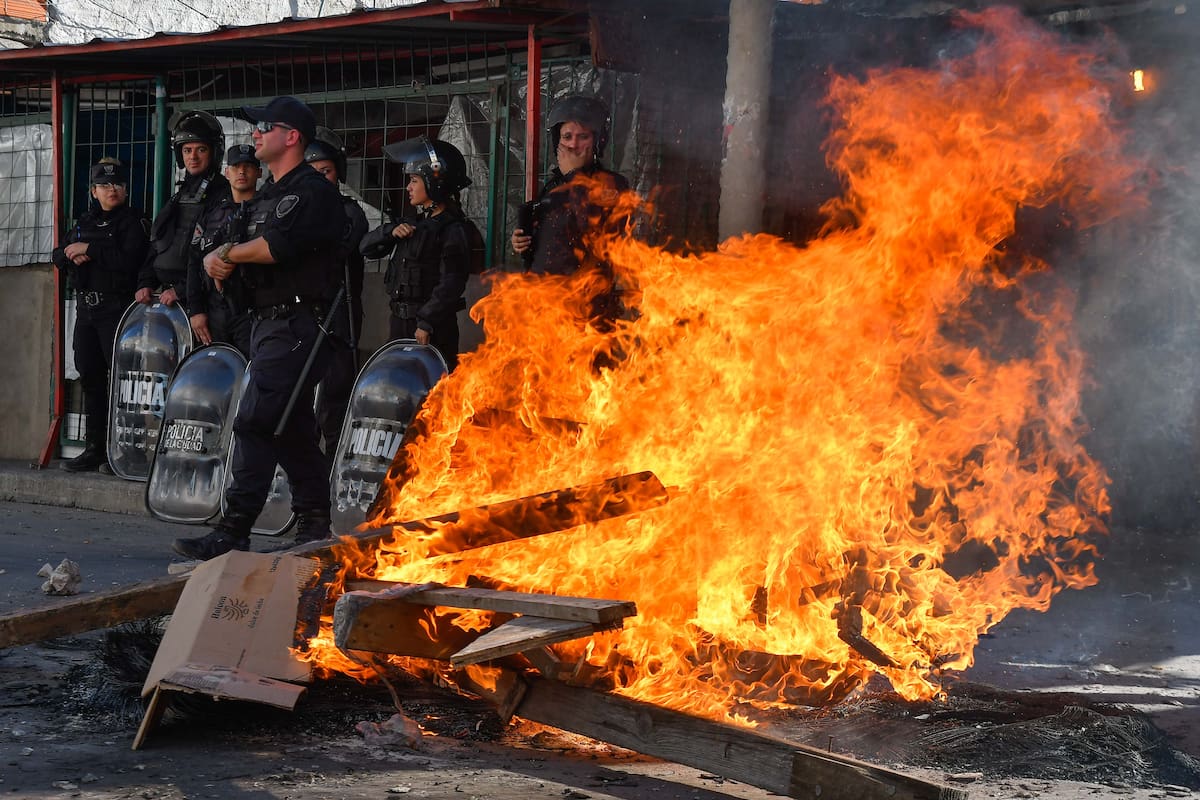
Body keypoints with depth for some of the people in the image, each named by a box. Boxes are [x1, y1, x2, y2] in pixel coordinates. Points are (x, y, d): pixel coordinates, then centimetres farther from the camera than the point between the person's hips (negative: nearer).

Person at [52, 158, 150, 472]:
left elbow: (130, 259, -20)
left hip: (118, 307, -7)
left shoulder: (133, 221, -4)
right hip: (87, 307, 8)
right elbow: (58, 257, 17)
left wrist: (89, 249, -14)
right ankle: (95, 448, 14)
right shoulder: (85, 222, 19)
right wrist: (71, 255, -6)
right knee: (90, 376, 8)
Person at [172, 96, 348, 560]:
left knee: (256, 421, -16)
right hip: (267, 325, 10)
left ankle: (233, 531, -18)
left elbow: (277, 246, -23)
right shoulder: (267, 196, 22)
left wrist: (230, 253, -6)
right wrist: (216, 259, -3)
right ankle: (314, 526, 19)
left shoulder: (312, 191, -9)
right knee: (291, 429, 12)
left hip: (296, 325, -10)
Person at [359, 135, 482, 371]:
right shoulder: (417, 224, 16)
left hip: (433, 328, -9)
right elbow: (367, 247, 16)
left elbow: (451, 283, -19)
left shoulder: (453, 230, -10)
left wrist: (426, 323, -23)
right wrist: (391, 232, -3)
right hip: (401, 323, 9)